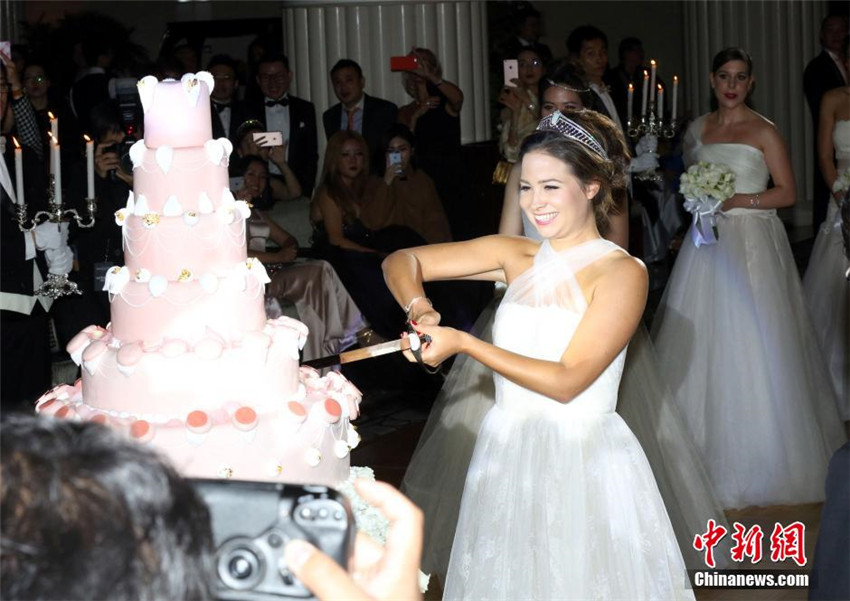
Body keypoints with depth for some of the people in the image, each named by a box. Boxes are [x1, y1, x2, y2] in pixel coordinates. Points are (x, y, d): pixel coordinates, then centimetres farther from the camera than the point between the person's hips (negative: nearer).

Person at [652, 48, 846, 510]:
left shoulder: (764, 132, -2)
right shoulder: (698, 130, 12)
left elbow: (786, 193, -4)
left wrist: (737, 200, -15)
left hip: (752, 244, -4)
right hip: (707, 243, 4)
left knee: (753, 348, -4)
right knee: (704, 347, 1)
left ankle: (763, 457, 7)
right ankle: (711, 452, 9)